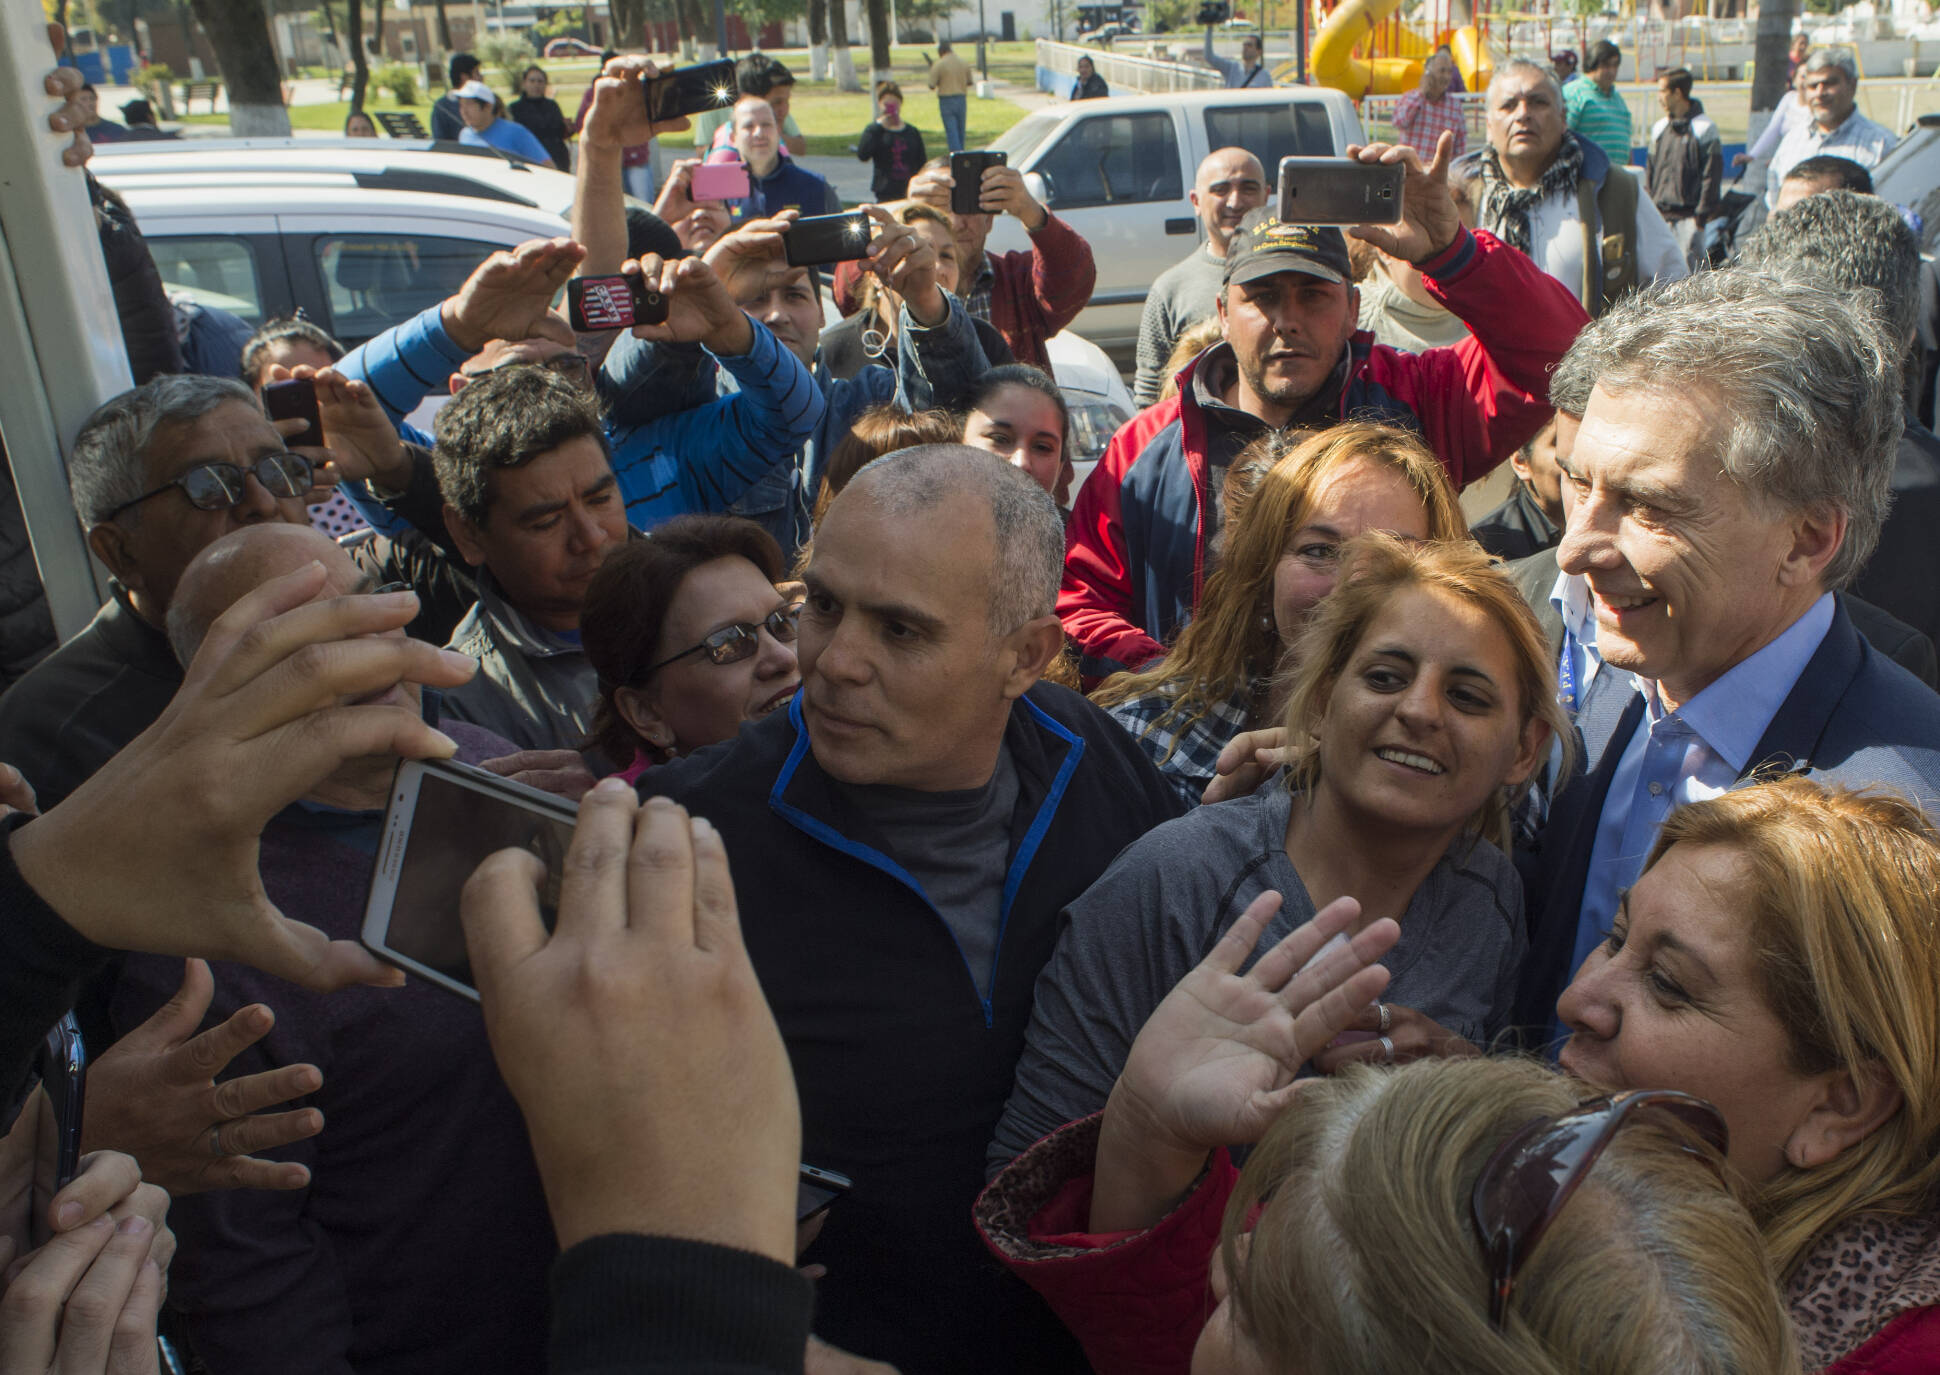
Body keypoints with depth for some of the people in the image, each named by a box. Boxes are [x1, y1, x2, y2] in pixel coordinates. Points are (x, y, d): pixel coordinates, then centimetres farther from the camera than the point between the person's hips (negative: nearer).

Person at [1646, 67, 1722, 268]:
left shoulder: (1704, 128, -5)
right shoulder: (1659, 128, 13)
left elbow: (1712, 175, -6)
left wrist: (1702, 215, -10)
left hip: (1688, 215, -5)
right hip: (1660, 216, 6)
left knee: (1688, 267, -8)